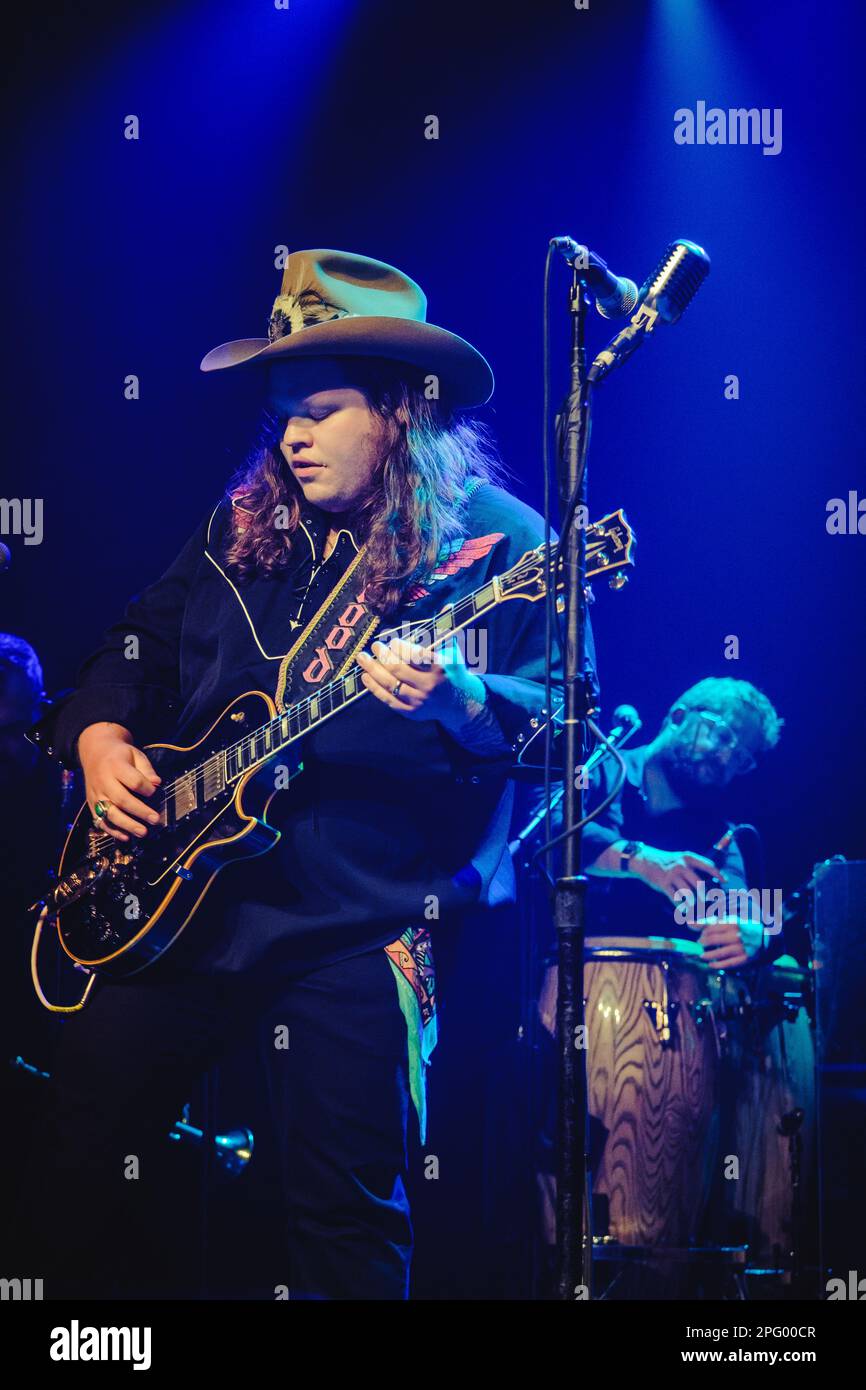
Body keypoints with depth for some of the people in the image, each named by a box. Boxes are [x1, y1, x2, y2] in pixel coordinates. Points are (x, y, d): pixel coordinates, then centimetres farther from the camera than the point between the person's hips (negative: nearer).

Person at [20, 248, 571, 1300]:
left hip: (370, 920, -5)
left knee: (348, 1212, -3)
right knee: (83, 1134, 10)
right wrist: (100, 733, 1)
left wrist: (458, 698, -30)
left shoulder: (496, 543, -5)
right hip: (192, 898, 6)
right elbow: (137, 645, 20)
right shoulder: (242, 530, 12)